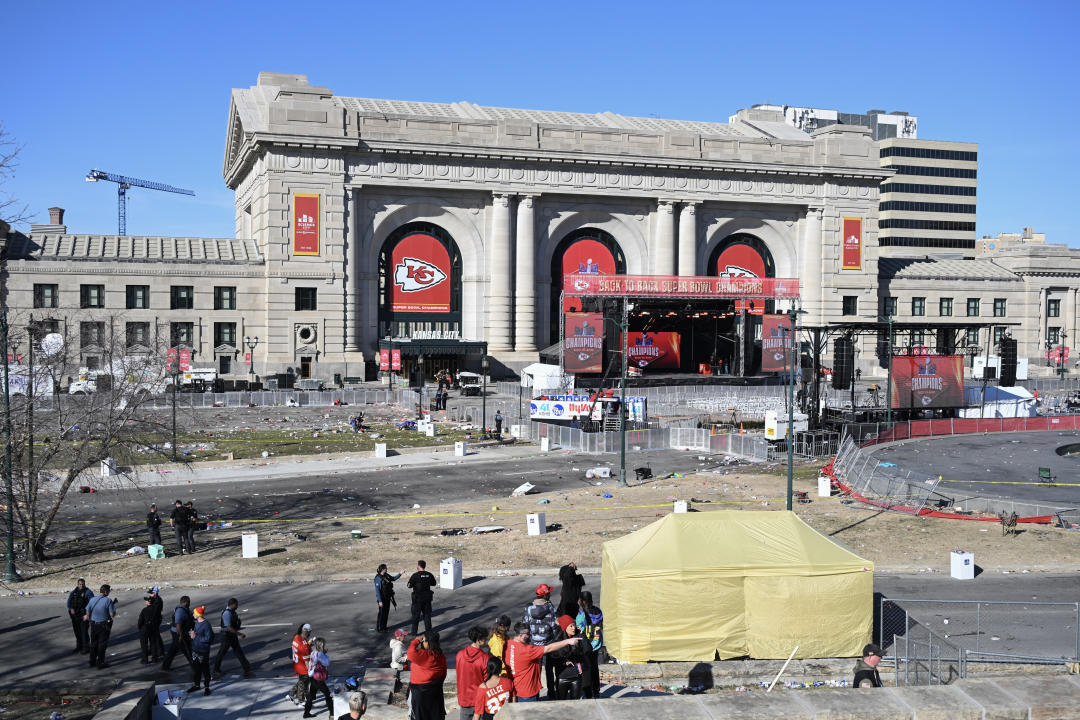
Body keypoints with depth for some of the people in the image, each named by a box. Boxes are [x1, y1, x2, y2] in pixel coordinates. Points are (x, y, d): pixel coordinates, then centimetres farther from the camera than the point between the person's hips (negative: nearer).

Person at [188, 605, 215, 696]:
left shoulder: (206, 624, -20)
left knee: (205, 669, 3)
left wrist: (195, 637, -20)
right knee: (195, 667, 17)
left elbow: (208, 638, -21)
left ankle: (206, 687, 14)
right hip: (195, 649, 8)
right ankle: (196, 684, 32)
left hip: (203, 651, -8)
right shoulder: (197, 622, 5)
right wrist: (191, 633, -2)